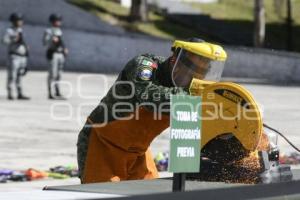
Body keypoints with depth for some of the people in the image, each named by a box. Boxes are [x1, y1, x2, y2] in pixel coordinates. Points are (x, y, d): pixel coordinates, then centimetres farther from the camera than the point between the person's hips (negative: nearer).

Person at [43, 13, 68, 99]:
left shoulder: (59, 31, 19)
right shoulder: (49, 31, -7)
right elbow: (45, 42, -15)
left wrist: (64, 48, 13)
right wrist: (52, 40, -31)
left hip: (61, 54, 8)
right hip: (53, 54, -8)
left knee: (58, 75, 10)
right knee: (52, 74, -10)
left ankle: (57, 93, 14)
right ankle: (50, 94, -10)